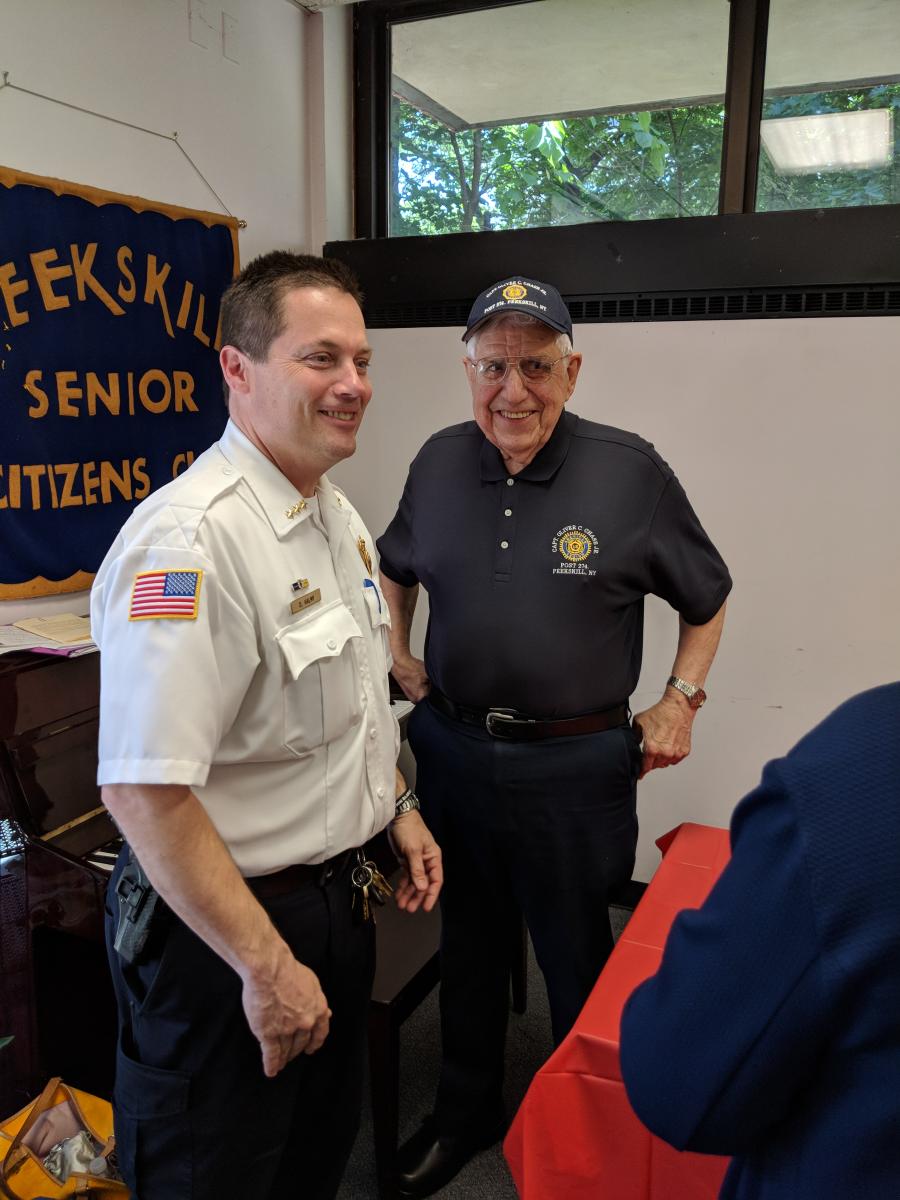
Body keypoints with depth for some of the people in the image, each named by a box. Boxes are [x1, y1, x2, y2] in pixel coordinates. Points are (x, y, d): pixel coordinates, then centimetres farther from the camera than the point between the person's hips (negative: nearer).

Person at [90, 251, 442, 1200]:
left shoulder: (337, 513, 4)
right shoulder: (189, 541, -27)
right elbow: (145, 793, -30)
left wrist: (397, 808, 13)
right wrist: (267, 966, -24)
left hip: (336, 897, 8)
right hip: (224, 932, -8)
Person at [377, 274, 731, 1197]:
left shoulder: (630, 472, -11)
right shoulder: (439, 463, 0)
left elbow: (706, 600, 3)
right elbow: (394, 570, 19)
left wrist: (680, 699, -5)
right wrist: (398, 656, 8)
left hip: (575, 764, -3)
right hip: (451, 748, 4)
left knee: (577, 964, 14)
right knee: (466, 945, 22)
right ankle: (466, 1113, 47)